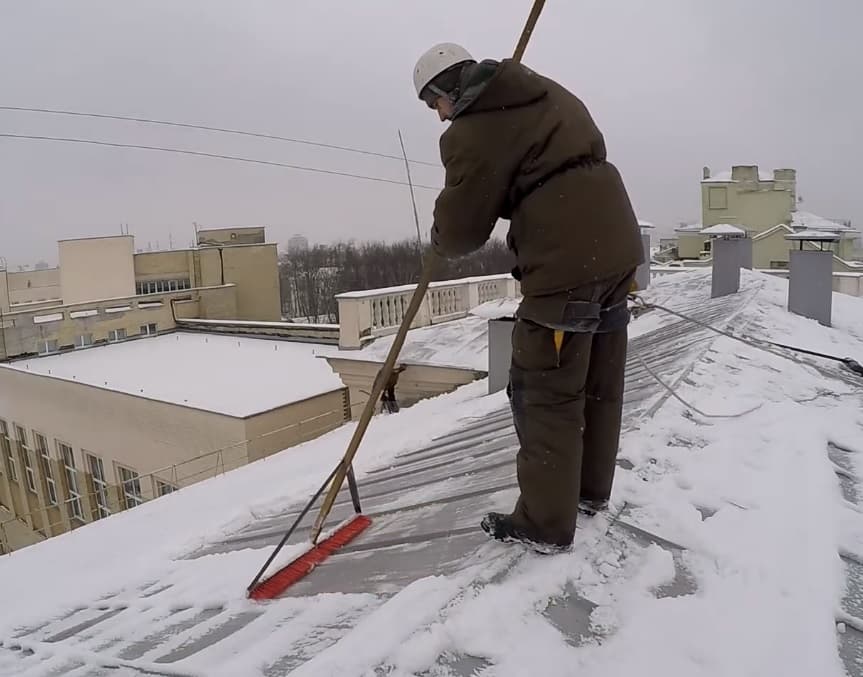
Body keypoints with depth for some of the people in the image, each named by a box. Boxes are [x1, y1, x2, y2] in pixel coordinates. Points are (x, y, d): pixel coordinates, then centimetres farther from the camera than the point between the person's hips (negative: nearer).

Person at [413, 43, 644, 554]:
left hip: (566, 268, -9)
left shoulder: (471, 134, -9)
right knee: (601, 384, 18)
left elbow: (462, 230, -6)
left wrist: (442, 241, 17)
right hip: (618, 248, 9)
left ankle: (546, 524, 13)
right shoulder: (551, 93, 16)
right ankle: (592, 488, 35)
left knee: (546, 396, 2)